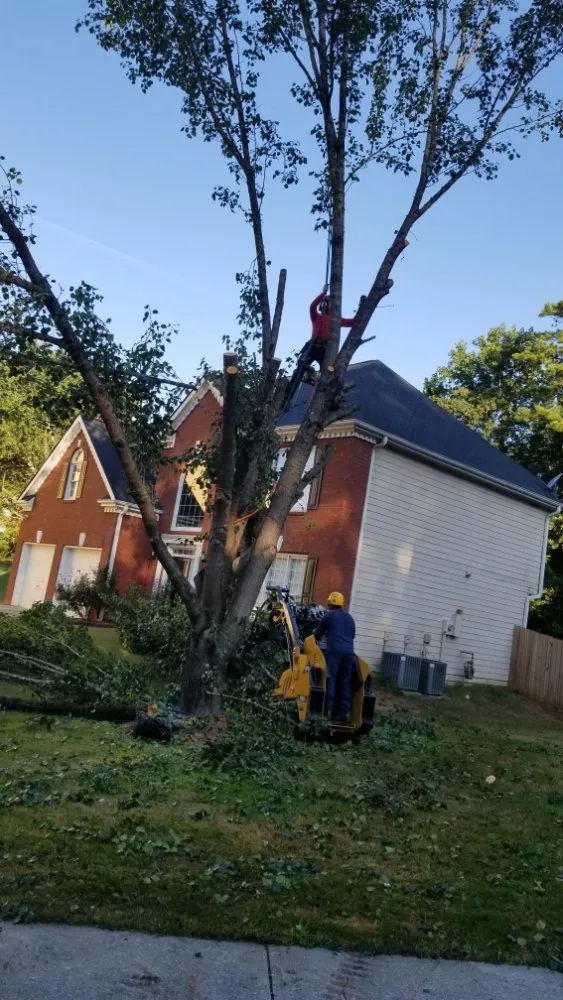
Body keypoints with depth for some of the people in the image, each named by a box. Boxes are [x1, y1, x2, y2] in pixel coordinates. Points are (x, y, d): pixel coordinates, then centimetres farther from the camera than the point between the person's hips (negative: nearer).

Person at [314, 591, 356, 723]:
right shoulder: (349, 618, 22)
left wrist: (317, 638, 36)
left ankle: (328, 710, -12)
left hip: (334, 651, -5)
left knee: (330, 680, -6)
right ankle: (346, 712, 1)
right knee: (345, 682, 6)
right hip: (348, 652, 5)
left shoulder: (329, 615, 6)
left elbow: (318, 632, 15)